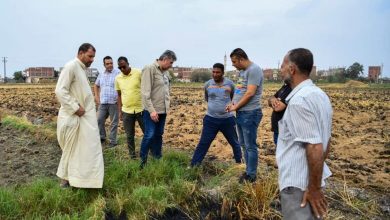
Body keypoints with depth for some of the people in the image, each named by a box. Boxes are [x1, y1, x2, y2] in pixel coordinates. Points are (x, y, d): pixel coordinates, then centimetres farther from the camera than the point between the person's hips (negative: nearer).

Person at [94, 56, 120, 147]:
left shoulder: (118, 73, -8)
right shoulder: (101, 75, 11)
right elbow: (96, 86, 24)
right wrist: (97, 97, 15)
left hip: (113, 102, -5)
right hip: (103, 102, 5)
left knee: (114, 122, 3)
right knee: (99, 120, 9)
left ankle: (113, 141, 13)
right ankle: (102, 137, 25)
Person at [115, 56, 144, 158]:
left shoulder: (139, 73, -7)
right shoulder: (118, 78, 4)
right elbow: (119, 95, 12)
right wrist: (120, 111, 9)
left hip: (141, 109, -3)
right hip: (126, 111, 3)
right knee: (129, 135, 9)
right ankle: (132, 156, 22)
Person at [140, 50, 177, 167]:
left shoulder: (166, 72, 12)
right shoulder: (150, 69, -12)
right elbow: (145, 92, -17)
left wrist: (167, 106, 12)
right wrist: (151, 110, -20)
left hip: (163, 110, 7)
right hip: (152, 110, -7)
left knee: (159, 135, 14)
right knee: (149, 136, -4)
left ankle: (157, 158, 26)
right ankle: (142, 160, 11)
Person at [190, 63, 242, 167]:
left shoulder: (230, 84, -3)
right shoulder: (207, 84, -1)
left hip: (227, 119, 0)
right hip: (211, 119, 0)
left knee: (234, 143, 15)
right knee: (203, 143, 0)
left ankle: (239, 162, 35)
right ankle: (193, 165, 8)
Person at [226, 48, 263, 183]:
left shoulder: (254, 70, -14)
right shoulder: (242, 71, 15)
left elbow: (250, 93, -20)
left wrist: (235, 107, -12)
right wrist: (233, 103, 4)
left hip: (250, 113, -9)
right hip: (241, 113, 10)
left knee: (250, 146, 0)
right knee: (244, 145, 17)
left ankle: (251, 175, 11)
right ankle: (248, 170, 29)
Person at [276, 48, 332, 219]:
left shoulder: (299, 100, -22)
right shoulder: (319, 95, 8)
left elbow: (315, 147, -26)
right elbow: (326, 141, 14)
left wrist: (314, 188, -18)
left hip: (298, 183, -9)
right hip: (313, 178, 9)